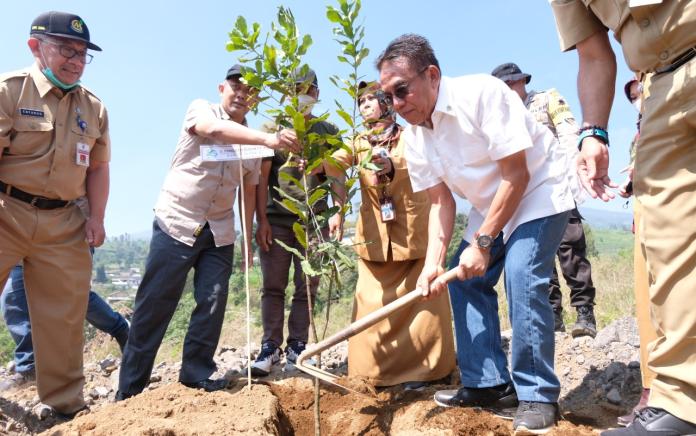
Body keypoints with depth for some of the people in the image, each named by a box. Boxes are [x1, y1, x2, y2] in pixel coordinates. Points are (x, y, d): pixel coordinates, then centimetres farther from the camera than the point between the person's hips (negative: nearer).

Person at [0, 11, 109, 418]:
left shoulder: (94, 107, 10)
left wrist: (97, 217, 6)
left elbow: (98, 167, 15)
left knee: (64, 315, 7)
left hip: (63, 223, 4)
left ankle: (66, 404, 20)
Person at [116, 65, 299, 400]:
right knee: (154, 306, 0)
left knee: (213, 304, -1)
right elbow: (216, 130, -29)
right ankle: (130, 387, 11)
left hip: (220, 233, 5)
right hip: (177, 223, -4)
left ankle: (197, 374, 15)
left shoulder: (251, 139, 10)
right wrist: (267, 139, -44)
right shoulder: (201, 110, -4)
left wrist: (248, 239, 12)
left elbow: (248, 192, 15)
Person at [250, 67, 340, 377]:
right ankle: (270, 347, 9)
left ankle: (297, 346, 13)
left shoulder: (328, 132, 13)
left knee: (307, 288, 3)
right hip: (276, 219, -1)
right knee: (273, 287, 1)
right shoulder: (272, 128, 9)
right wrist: (261, 220, -6)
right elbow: (261, 177, 2)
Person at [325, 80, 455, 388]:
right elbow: (334, 164, -10)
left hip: (414, 232, -2)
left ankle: (420, 368, 14)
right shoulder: (359, 144, 10)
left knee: (419, 299, 2)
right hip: (375, 235, 3)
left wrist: (392, 165, -40)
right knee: (374, 304, 1)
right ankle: (377, 371, 11)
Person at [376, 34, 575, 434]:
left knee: (521, 278, -23)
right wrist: (434, 262, -14)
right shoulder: (414, 135, -6)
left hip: (539, 192, -7)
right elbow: (442, 201, -2)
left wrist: (481, 243, -24)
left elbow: (517, 175, -25)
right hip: (490, 205, 8)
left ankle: (538, 397, -8)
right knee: (466, 281, 1)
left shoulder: (482, 93, -27)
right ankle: (489, 385, 11)